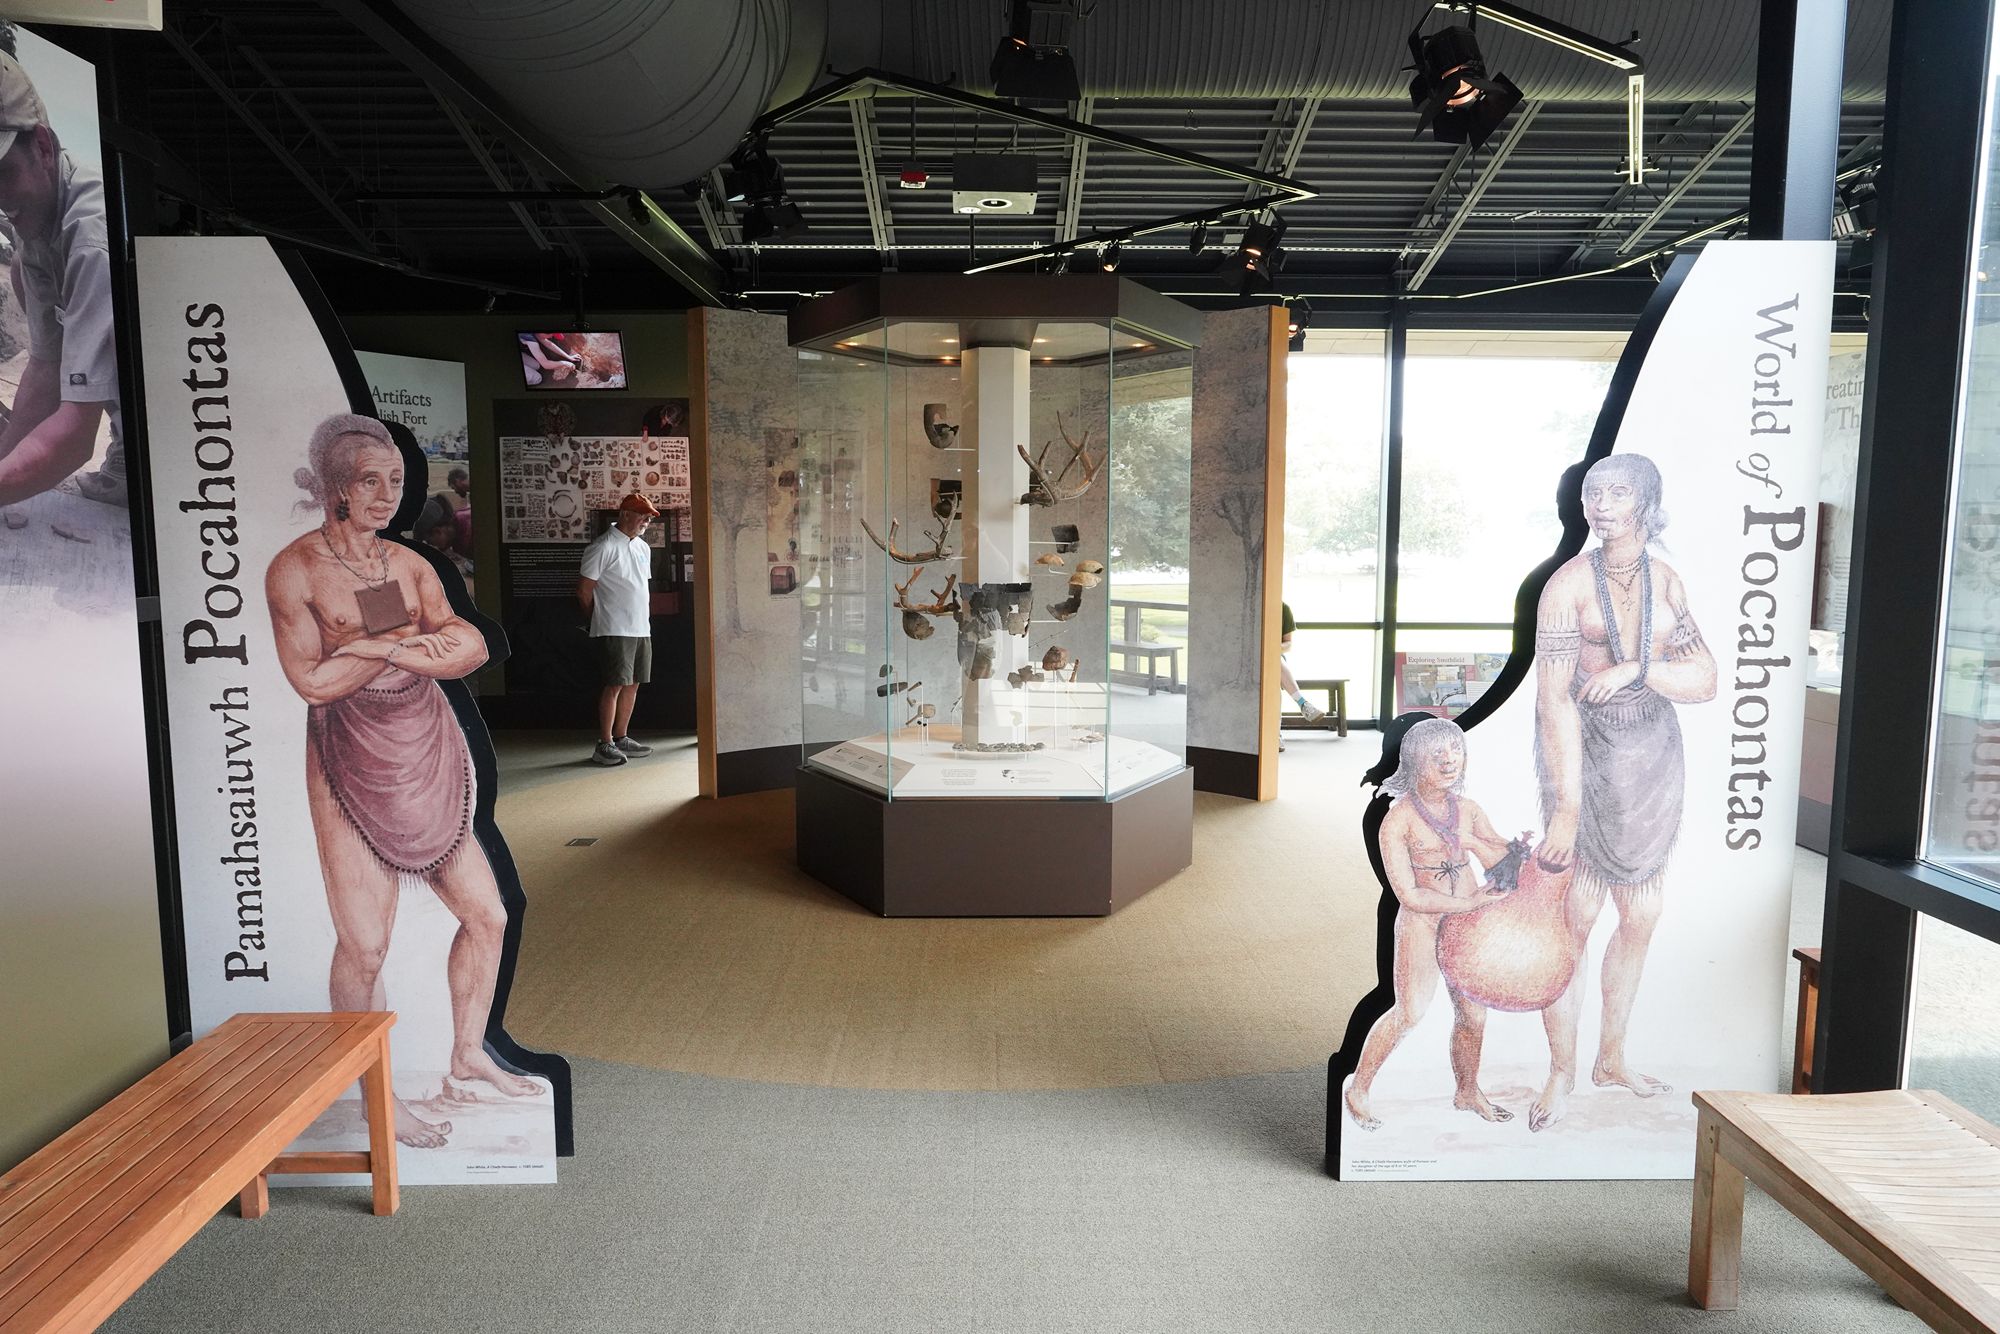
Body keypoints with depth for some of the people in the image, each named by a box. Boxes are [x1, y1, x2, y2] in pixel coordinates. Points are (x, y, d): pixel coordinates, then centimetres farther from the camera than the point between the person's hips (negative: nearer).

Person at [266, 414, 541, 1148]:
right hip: (353, 771, -5)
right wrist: (412, 637, -11)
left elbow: (471, 648, -5)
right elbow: (312, 680, -16)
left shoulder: (409, 564, 7)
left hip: (431, 760, 6)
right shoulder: (294, 569, -7)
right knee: (364, 948, -1)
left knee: (486, 916, 9)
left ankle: (469, 1056, 30)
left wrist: (378, 644, -20)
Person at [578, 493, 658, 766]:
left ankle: (620, 738, 18)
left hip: (641, 629, 8)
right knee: (615, 684, -10)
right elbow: (584, 591, -8)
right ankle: (604, 745, -5)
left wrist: (644, 618, 14)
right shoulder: (602, 547, -10)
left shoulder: (643, 548, 16)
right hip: (615, 630, -8)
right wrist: (602, 618, 3)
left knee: (632, 684, 9)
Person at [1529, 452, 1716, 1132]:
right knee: (1575, 918, -4)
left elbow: (1704, 680, 0)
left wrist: (1633, 668, -20)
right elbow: (1554, 699, -19)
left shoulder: (1667, 581, 4)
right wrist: (1566, 806, -25)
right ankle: (1561, 1071, 12)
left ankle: (1612, 1059, 29)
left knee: (1641, 915, 12)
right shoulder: (1569, 583, -12)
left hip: (1654, 757, 6)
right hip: (1585, 756, -5)